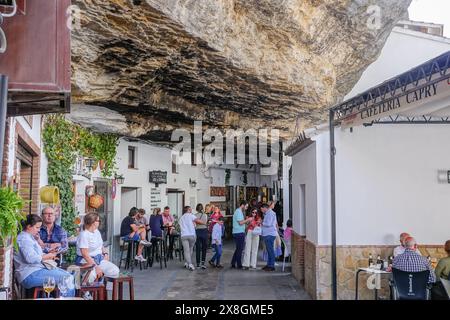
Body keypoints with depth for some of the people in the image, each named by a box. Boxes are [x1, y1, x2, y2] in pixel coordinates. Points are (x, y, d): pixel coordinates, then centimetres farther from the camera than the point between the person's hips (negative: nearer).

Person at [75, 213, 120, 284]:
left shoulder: (97, 232, 12)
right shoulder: (84, 235, -15)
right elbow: (85, 254, -21)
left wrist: (105, 253, 5)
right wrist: (96, 267, -26)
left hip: (99, 259, 8)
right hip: (86, 261, -8)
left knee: (115, 270, -15)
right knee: (92, 275, -38)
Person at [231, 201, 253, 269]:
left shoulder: (239, 211, 19)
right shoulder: (238, 212, -13)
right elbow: (240, 222, -20)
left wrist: (247, 220, 11)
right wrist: (248, 220, -9)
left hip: (238, 233, 10)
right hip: (239, 233, -10)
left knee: (238, 249, 14)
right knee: (240, 249, -3)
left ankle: (233, 264, 17)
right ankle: (239, 265, 4)